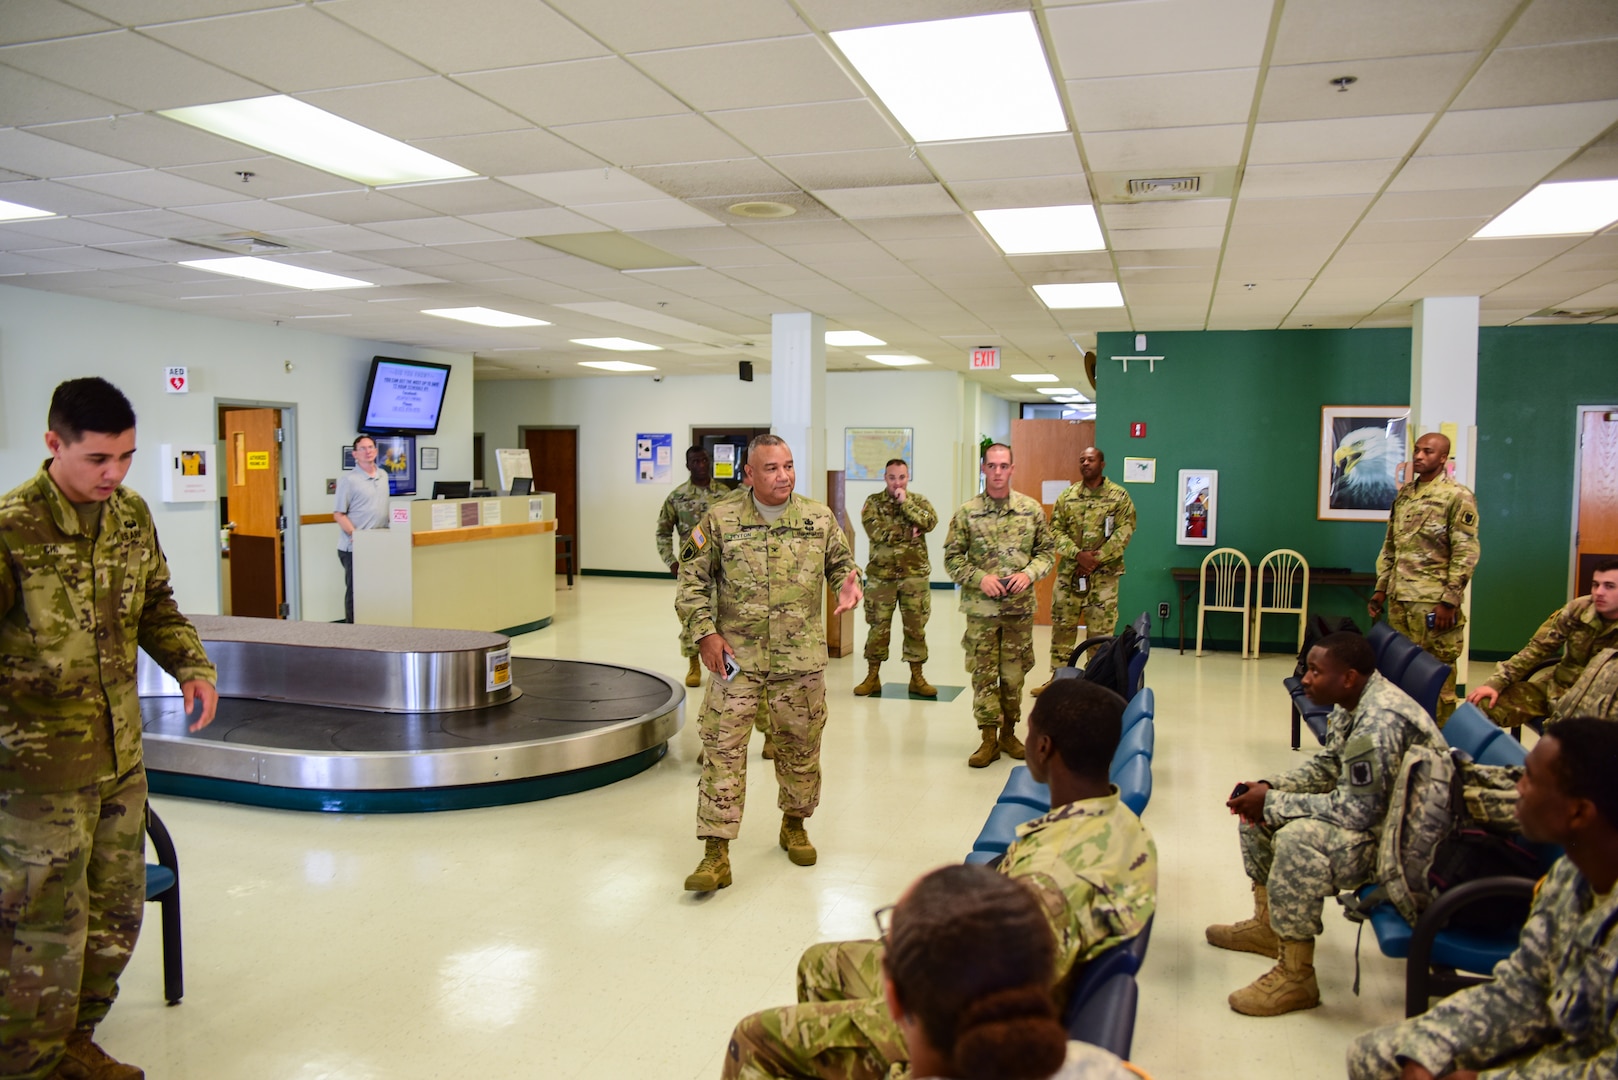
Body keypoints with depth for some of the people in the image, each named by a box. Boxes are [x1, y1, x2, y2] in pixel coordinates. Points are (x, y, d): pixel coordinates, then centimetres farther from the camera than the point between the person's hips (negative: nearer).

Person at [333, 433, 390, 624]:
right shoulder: (349, 479, -8)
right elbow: (339, 514, -10)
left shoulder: (383, 476, 11)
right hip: (355, 546, -6)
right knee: (355, 591, 1)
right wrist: (355, 535, -19)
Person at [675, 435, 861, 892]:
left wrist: (848, 582, -8)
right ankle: (716, 855, 1)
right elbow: (692, 579, 1)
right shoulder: (720, 520, -3)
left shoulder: (819, 518, 2)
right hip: (735, 657, -2)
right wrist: (705, 632, -8)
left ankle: (794, 825, 38)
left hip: (801, 660, 2)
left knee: (800, 748, 14)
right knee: (722, 749, -5)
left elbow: (841, 561, 15)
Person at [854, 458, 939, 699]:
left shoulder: (919, 500, 6)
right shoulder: (873, 502, 1)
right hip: (881, 575, -1)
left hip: (915, 575, 1)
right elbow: (877, 533, -15)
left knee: (915, 627, 6)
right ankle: (873, 677, 16)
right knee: (878, 626, 5)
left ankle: (917, 677, 16)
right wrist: (909, 532, -11)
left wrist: (905, 503, -15)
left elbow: (930, 522, -14)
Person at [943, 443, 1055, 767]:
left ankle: (1008, 733, 26)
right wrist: (980, 578, -14)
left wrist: (1029, 573, -11)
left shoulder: (1031, 509, 2)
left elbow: (1047, 551, 8)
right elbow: (952, 557, 0)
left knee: (1014, 673, 10)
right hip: (981, 607, -1)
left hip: (1020, 606, 2)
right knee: (983, 673, 1)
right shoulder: (967, 512, -2)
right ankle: (989, 739, 11)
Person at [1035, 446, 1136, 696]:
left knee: (1100, 631, 2)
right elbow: (1055, 530, 1)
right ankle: (1057, 678, 21)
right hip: (1069, 573, 3)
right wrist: (1077, 554, -14)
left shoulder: (1119, 496, -2)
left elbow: (1124, 532, -9)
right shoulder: (1067, 496, 6)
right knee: (1062, 627, 9)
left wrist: (1097, 558, -16)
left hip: (1103, 575, -3)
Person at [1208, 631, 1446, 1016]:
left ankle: (1296, 978, -20)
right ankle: (1268, 925, 24)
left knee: (1299, 839, -34)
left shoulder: (1379, 722, -31)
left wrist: (1272, 802, -23)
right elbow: (1327, 767, 13)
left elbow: (1357, 811, -32)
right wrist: (1270, 788, -3)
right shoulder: (1351, 704, 1)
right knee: (1258, 810, 12)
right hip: (1373, 809, 11)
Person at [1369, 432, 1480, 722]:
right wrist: (1381, 589, 14)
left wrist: (1449, 601, -16)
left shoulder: (1457, 497, -6)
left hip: (1432, 602, -7)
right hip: (1399, 600, 7)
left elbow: (1466, 553, -11)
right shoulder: (1404, 494, 14)